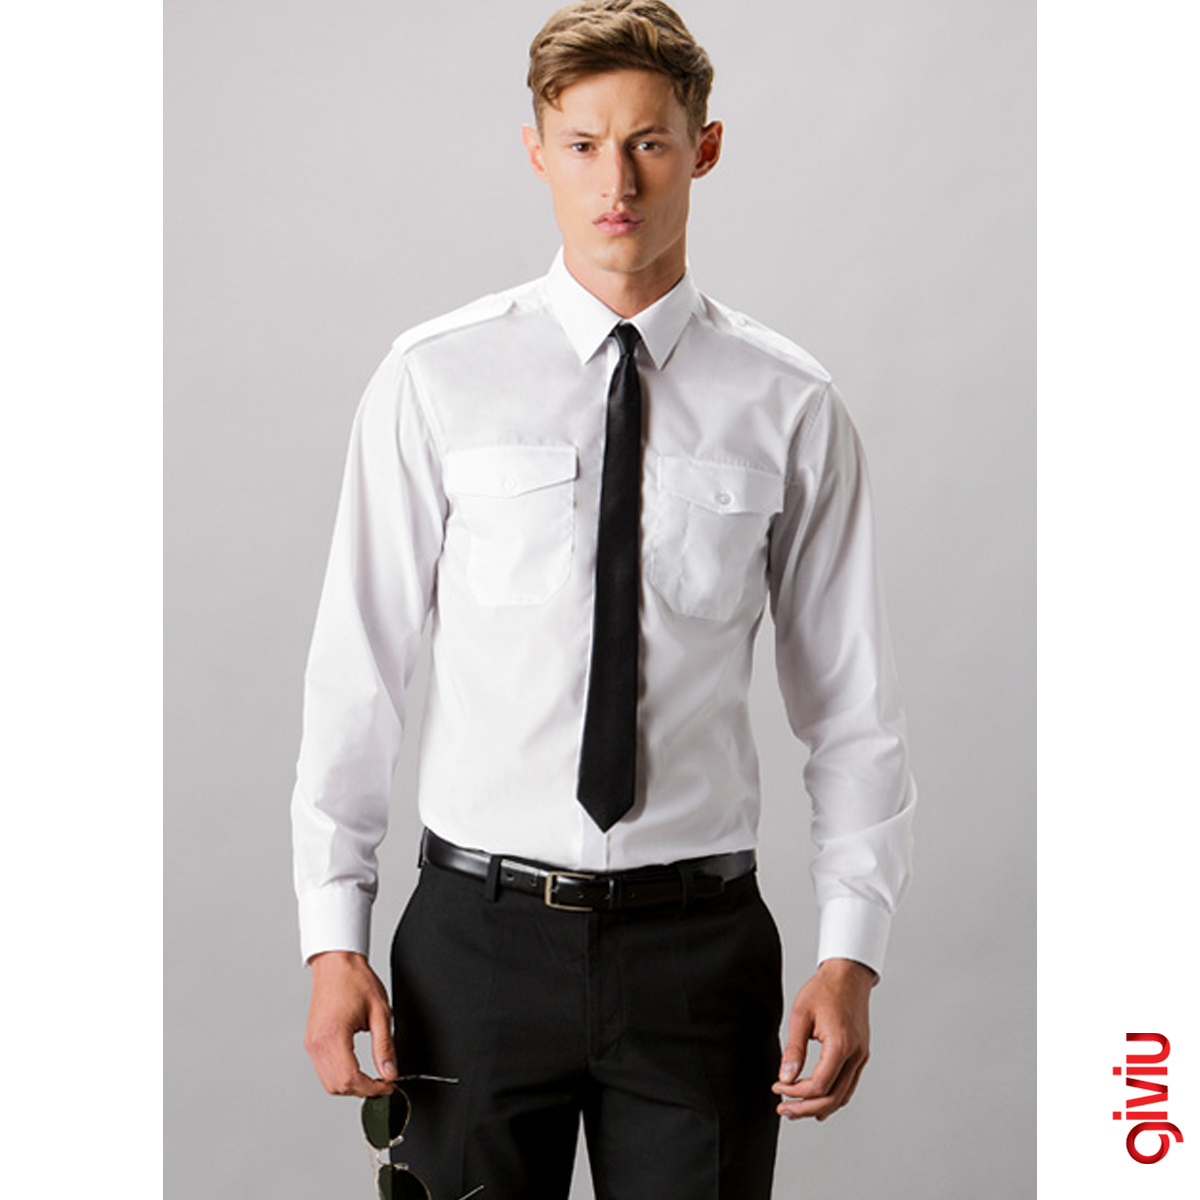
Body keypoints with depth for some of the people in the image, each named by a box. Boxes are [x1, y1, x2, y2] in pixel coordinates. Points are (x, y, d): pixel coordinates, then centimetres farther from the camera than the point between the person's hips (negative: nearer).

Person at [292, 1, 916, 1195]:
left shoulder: (790, 407, 1)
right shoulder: (433, 380, -1)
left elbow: (851, 702, 3)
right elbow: (355, 667, 0)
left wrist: (851, 952, -6)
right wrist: (334, 934, -5)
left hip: (699, 943, 1)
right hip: (479, 932, 0)